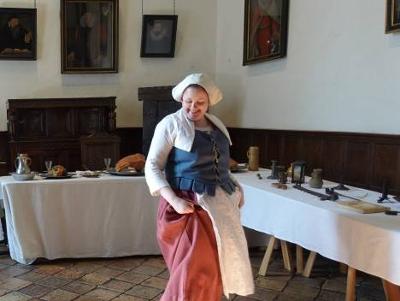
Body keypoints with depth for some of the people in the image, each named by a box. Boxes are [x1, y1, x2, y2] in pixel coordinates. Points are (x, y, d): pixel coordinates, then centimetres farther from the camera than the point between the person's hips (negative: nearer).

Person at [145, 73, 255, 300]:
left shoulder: (217, 125, 11)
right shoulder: (171, 124, -7)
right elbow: (152, 166, -9)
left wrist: (236, 188, 5)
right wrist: (173, 200, -20)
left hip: (219, 202, 6)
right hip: (188, 203, -6)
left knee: (214, 265, 12)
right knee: (193, 267, -9)